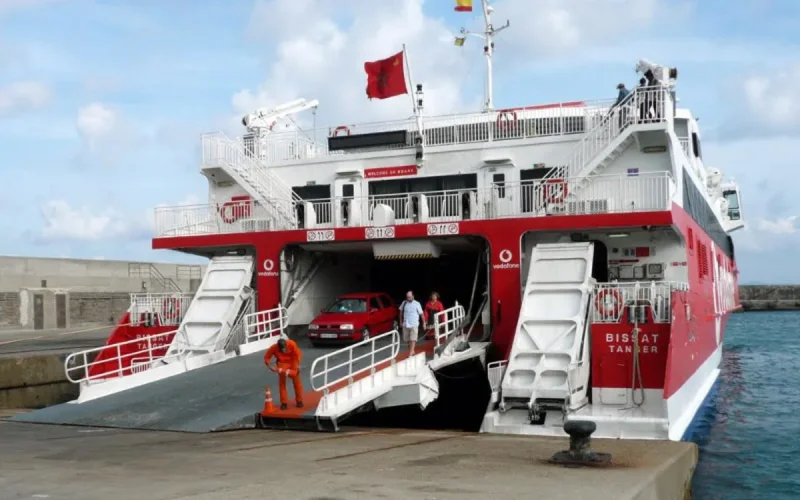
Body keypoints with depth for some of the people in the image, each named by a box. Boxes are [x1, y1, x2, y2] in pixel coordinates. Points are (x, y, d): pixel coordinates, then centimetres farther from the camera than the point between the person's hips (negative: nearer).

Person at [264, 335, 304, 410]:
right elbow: (267, 357, -12)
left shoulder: (292, 344, -27)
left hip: (293, 363, 0)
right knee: (282, 383, -3)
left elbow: (298, 354, -14)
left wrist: (297, 365, -18)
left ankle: (299, 401, 20)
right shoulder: (273, 348, -24)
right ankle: (284, 402, 6)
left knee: (297, 382, 6)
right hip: (282, 364, 0)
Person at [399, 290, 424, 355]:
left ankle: (410, 353, -14)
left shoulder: (417, 304, -6)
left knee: (413, 339, -11)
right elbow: (401, 312, 16)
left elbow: (421, 314, -1)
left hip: (414, 325, -4)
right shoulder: (404, 303, 1)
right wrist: (401, 321, 16)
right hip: (406, 325, 4)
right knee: (408, 340, 10)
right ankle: (412, 350, 28)